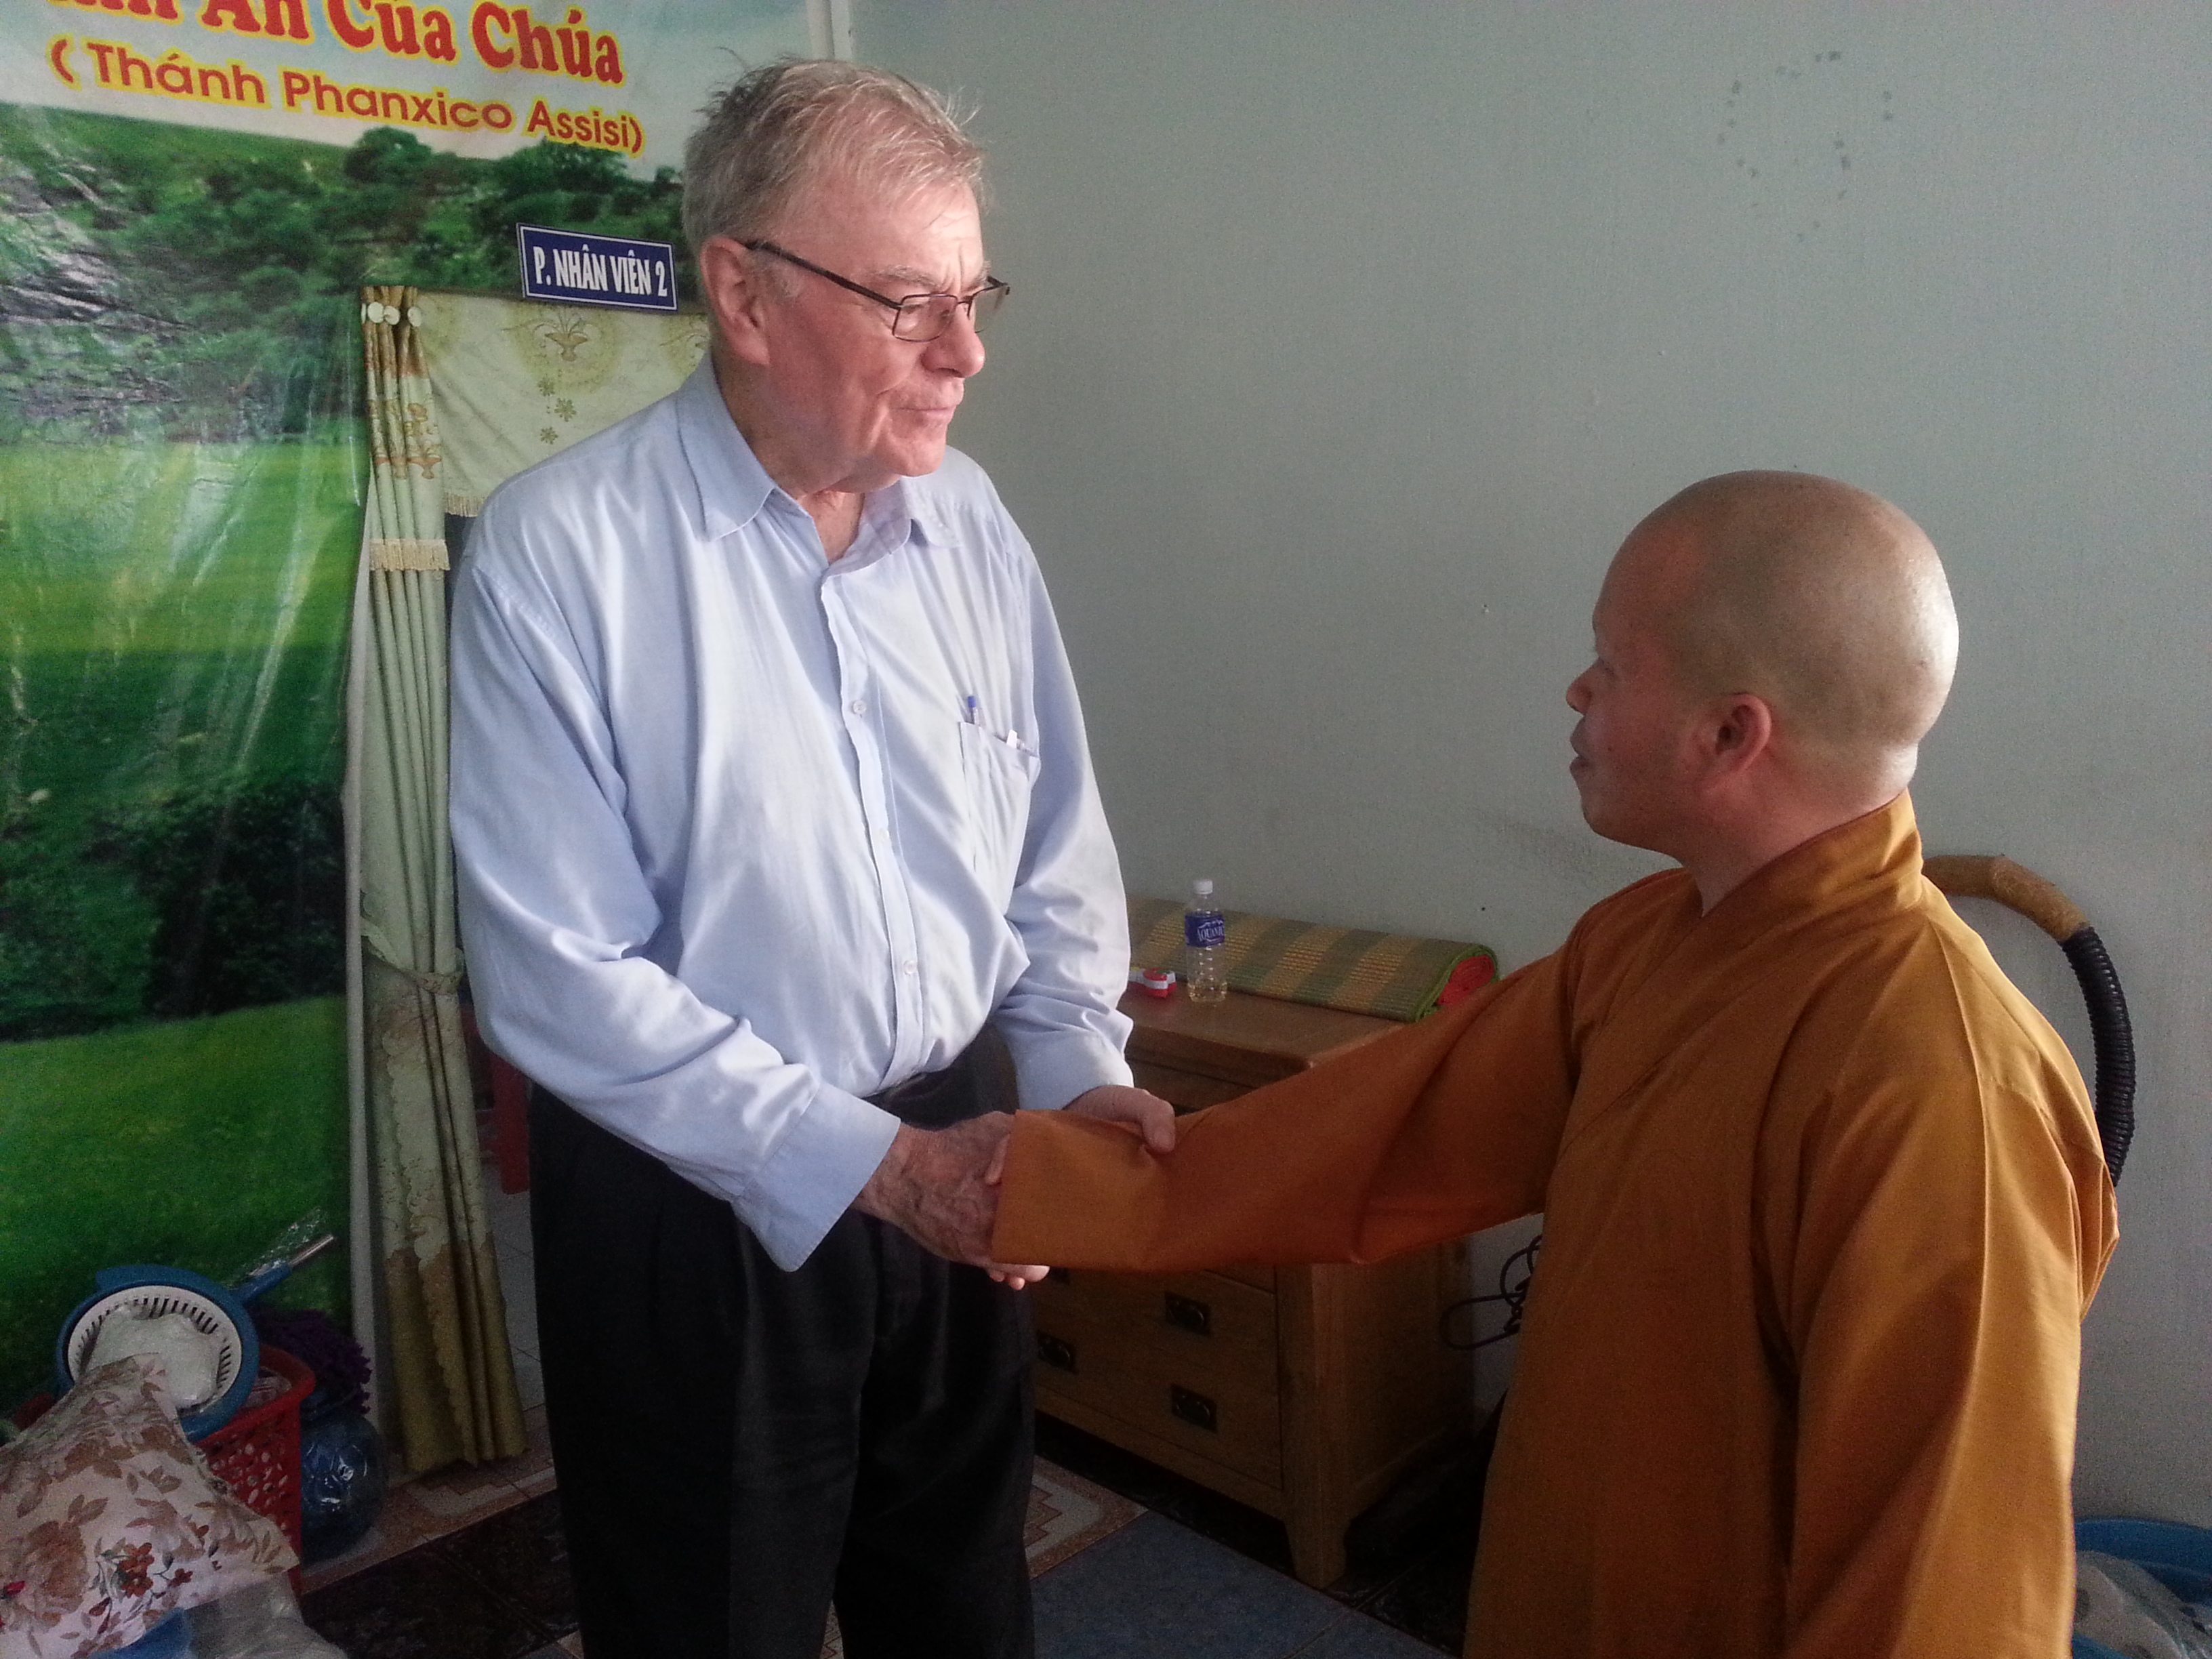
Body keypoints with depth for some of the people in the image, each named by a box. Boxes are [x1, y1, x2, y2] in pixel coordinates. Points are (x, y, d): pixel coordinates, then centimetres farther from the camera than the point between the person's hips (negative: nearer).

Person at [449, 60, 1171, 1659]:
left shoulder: (968, 520, -1)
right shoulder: (561, 550, -16)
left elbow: (1053, 845, 6)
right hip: (691, 1202, -4)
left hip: (945, 1162, 5)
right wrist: (862, 1159, -20)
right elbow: (556, 972, -18)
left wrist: (1084, 1073, -7)